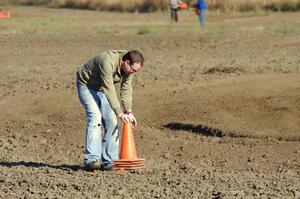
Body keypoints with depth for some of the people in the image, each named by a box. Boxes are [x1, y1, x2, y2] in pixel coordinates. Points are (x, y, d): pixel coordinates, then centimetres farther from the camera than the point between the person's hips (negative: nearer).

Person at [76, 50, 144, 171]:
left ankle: (109, 161, -1)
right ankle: (91, 160, -27)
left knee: (111, 121, -4)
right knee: (95, 117, -23)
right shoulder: (108, 62, -37)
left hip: (102, 88, 7)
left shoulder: (129, 67, -13)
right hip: (87, 85, -7)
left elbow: (126, 90, -10)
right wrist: (120, 113, -40)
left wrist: (129, 112, -20)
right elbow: (109, 91, -39)